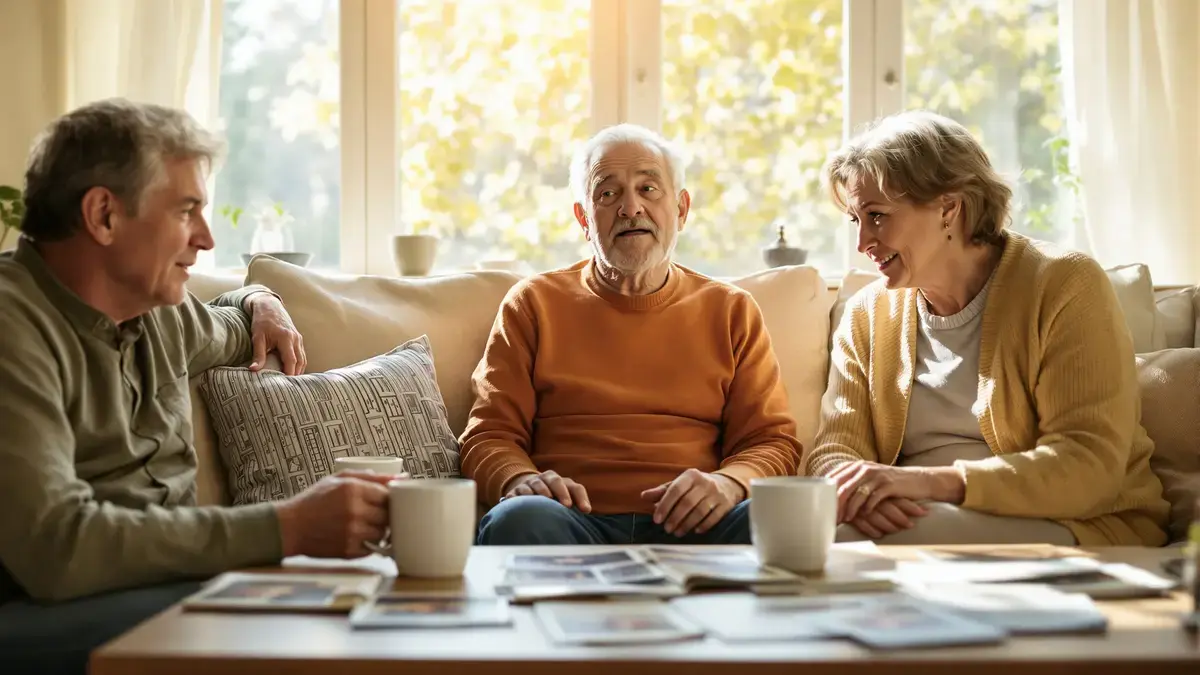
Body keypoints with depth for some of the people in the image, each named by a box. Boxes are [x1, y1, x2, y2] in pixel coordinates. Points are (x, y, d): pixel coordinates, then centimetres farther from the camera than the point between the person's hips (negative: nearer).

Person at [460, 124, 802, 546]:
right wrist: (519, 480, -13)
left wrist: (728, 484, -11)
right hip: (572, 520, -1)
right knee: (518, 519, -36)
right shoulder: (534, 304, 17)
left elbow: (772, 440, 13)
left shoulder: (731, 311, 19)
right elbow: (489, 435, 12)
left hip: (690, 526, 1)